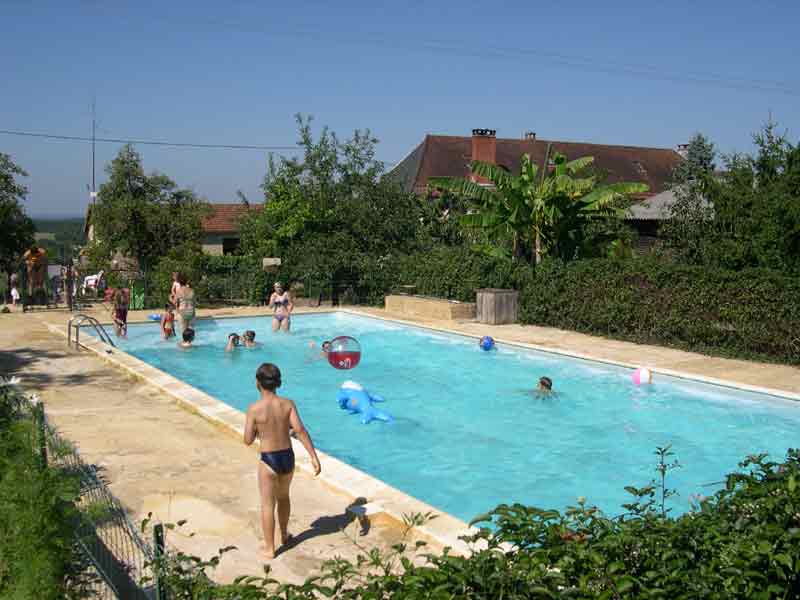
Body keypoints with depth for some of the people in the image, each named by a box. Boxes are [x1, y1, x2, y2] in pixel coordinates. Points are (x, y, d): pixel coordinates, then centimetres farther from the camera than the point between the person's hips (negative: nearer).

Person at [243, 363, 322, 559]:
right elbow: (300, 430, -15)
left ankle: (269, 548, 18)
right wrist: (314, 457, -17)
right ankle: (284, 535, 44)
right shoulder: (288, 404, -6)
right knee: (283, 497, 27)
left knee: (267, 505, 10)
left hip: (269, 461, -4)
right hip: (288, 457, 4)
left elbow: (248, 440, -9)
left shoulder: (254, 409, -15)